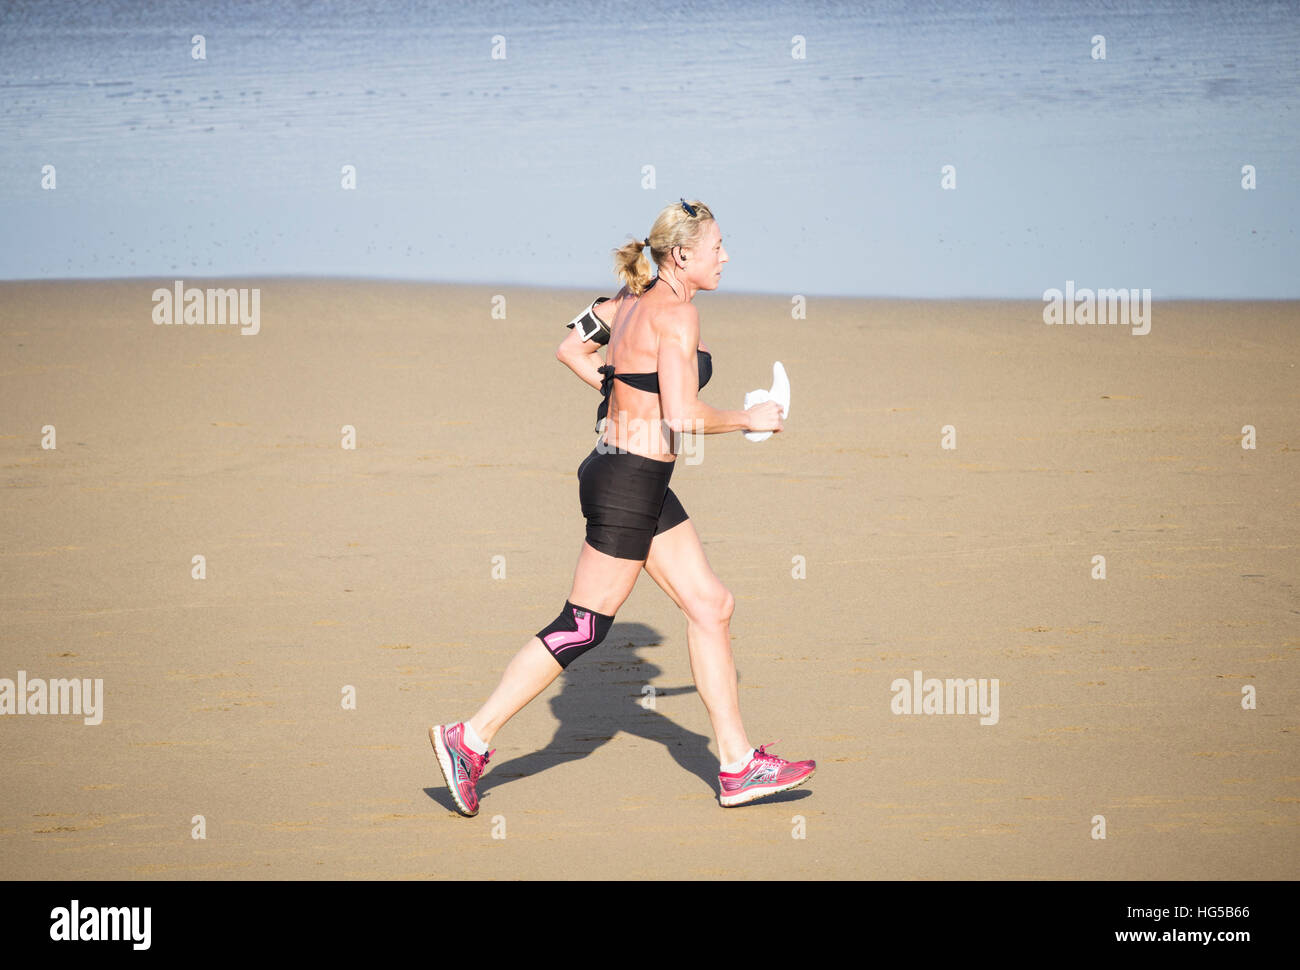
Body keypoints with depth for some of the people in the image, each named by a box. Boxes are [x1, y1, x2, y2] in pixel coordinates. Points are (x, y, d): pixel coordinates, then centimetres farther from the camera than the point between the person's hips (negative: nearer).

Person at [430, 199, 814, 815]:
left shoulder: (633, 300, 10)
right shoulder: (676, 312, -17)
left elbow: (571, 350, 21)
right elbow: (683, 417, -22)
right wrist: (748, 420, -7)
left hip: (643, 485, 10)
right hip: (630, 482, -10)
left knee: (712, 606, 10)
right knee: (583, 627, -3)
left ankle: (738, 767, 14)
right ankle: (471, 740, 3)